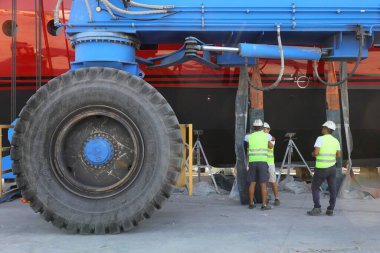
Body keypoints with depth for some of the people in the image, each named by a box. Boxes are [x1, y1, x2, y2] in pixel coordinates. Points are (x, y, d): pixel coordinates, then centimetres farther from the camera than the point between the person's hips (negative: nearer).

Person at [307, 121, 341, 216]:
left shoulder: (320, 139, -13)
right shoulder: (336, 141, 5)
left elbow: (316, 152, -21)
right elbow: (338, 155, 11)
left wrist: (312, 154, 2)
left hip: (321, 168, -4)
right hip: (332, 167, 5)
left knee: (315, 188, 7)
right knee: (332, 189, 9)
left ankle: (317, 208, -3)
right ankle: (330, 209, 7)